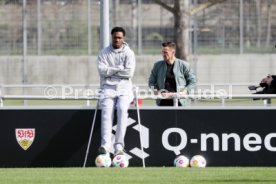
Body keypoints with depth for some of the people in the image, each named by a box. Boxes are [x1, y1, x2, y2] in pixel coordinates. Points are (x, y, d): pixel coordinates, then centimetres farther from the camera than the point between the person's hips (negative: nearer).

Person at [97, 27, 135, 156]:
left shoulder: (129, 53, 7)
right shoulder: (104, 53, 9)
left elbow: (129, 73, -7)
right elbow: (101, 70, -6)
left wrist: (111, 71, -5)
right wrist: (119, 69, -7)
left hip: (124, 88, 0)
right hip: (108, 88, 0)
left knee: (122, 109, -29)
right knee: (107, 110, -26)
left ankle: (119, 145, -33)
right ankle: (106, 145, -40)